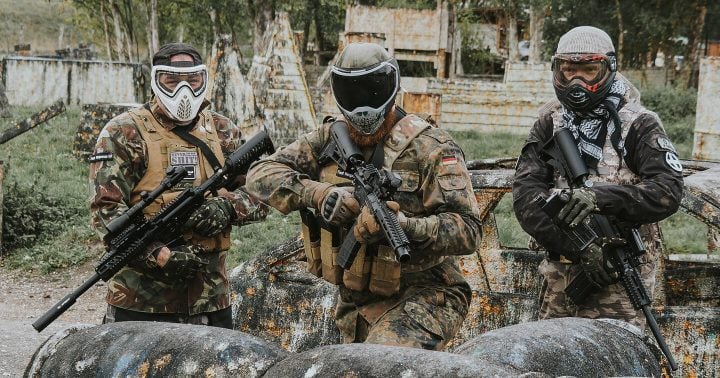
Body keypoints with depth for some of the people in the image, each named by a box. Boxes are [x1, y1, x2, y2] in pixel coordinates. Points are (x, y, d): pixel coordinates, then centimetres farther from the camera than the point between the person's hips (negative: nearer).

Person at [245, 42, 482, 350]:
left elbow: (467, 229, -19)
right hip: (356, 305, 7)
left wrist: (403, 226, -36)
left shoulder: (429, 147, -12)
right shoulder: (329, 139, 4)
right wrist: (317, 194, -20)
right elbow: (261, 174, -2)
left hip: (420, 295, -7)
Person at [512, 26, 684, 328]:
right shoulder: (549, 124, 7)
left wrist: (602, 197, -30)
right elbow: (525, 193, -6)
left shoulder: (638, 125, -3)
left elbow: (668, 190, -15)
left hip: (620, 277, -4)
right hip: (560, 275, 4)